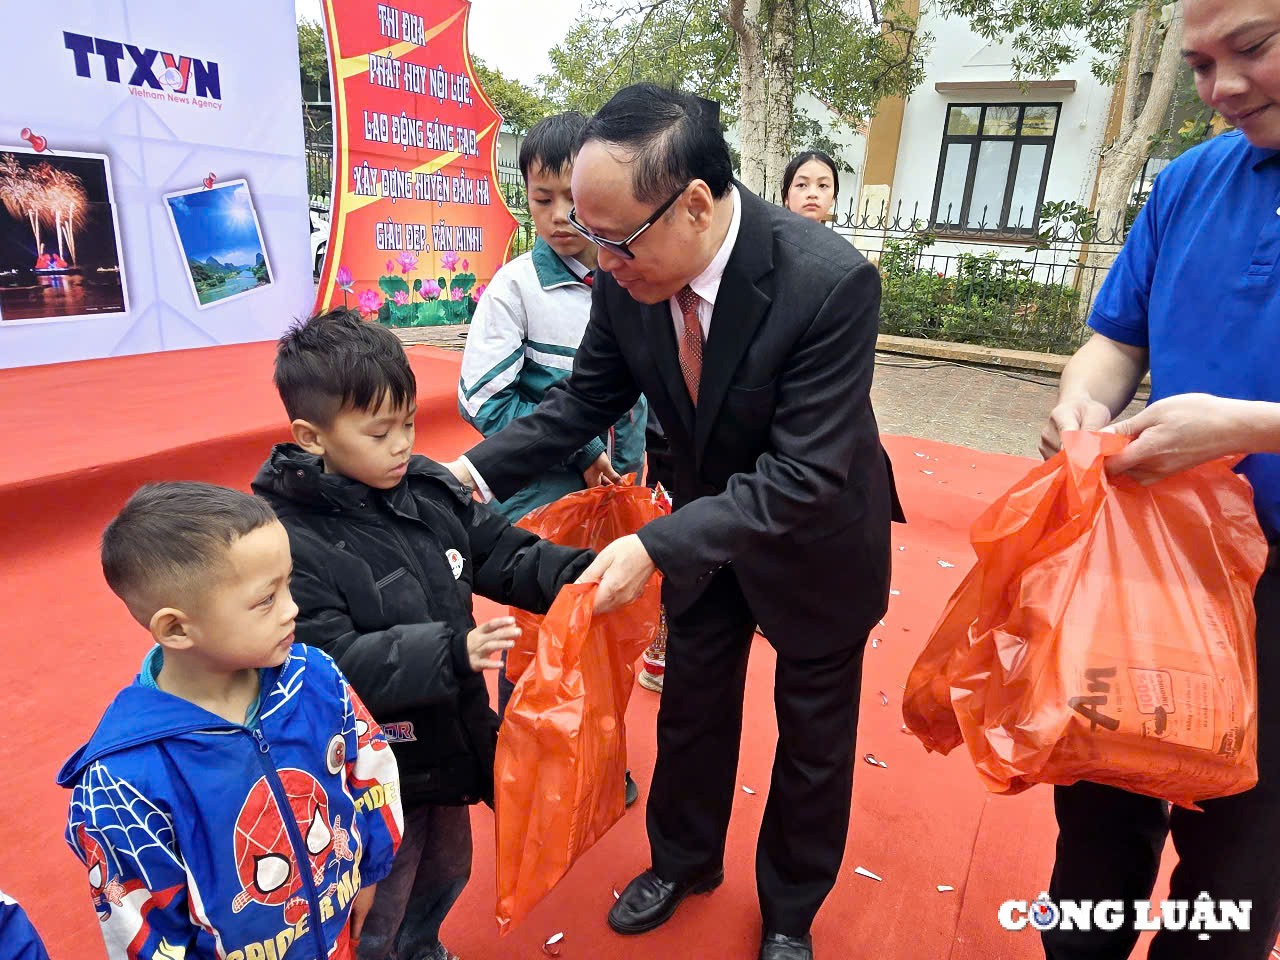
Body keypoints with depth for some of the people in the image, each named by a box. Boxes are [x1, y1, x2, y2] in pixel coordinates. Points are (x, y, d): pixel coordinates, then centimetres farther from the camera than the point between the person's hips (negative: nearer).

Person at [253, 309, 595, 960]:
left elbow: (505, 555, -2)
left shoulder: (428, 487, -6)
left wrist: (575, 575, -19)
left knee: (447, 871, 30)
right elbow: (331, 662, -28)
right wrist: (450, 652, -35)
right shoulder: (286, 539, -25)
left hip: (449, 742, 7)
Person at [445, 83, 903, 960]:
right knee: (692, 707, 21)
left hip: (813, 536, -4)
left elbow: (804, 479, -33)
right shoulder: (628, 275, -18)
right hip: (707, 524, 4)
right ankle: (684, 862, 50)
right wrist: (477, 471, -18)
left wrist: (657, 547, -38)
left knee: (813, 737, 16)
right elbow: (588, 399, -6)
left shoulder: (831, 282, -34)